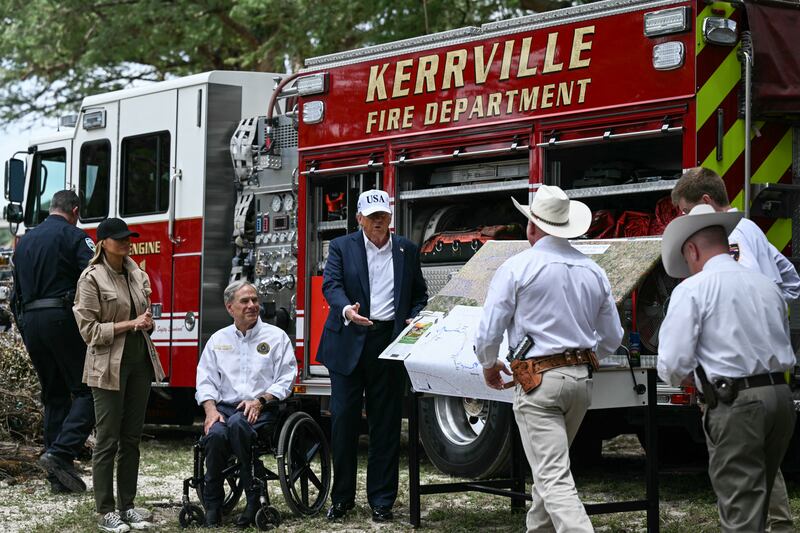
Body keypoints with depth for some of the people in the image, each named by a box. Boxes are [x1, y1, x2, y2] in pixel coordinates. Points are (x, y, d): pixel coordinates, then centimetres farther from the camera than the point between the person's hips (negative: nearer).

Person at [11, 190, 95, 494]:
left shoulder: (25, 241, 19)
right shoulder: (73, 237, -3)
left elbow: (17, 291, 22)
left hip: (30, 320, 7)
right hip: (62, 318, -7)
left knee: (54, 397, 12)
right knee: (86, 390, -2)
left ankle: (58, 477, 9)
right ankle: (61, 452, -21)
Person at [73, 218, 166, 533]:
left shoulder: (137, 275, 11)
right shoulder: (92, 278, -8)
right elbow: (89, 329, -11)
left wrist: (146, 322, -3)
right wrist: (128, 324, -16)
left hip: (140, 362, 6)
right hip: (109, 366, -6)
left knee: (132, 438, 9)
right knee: (108, 440, -2)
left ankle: (127, 506, 16)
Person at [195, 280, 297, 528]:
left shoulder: (276, 336, 9)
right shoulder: (218, 339, 18)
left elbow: (285, 380, 2)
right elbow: (205, 380, 12)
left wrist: (261, 401, -14)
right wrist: (211, 409, -7)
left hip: (261, 410, -2)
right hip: (224, 406, 2)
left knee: (237, 423, -38)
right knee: (215, 433, -33)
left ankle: (253, 498, -28)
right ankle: (212, 505, -20)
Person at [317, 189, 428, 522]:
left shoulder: (407, 251, 13)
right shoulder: (342, 247, 5)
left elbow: (419, 293, 19)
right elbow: (331, 284, -9)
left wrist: (415, 320, -1)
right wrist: (346, 310, -29)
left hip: (390, 343, 1)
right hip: (349, 343, -1)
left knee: (386, 422, 3)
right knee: (343, 418, -1)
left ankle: (381, 500, 9)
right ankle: (342, 497, 10)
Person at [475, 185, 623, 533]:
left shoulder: (517, 268, -8)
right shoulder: (593, 272, 8)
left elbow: (489, 331, -6)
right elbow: (612, 338, 14)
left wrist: (489, 364, 14)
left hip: (538, 381, -6)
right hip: (582, 378, 6)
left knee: (554, 478, -9)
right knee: (549, 467, 23)